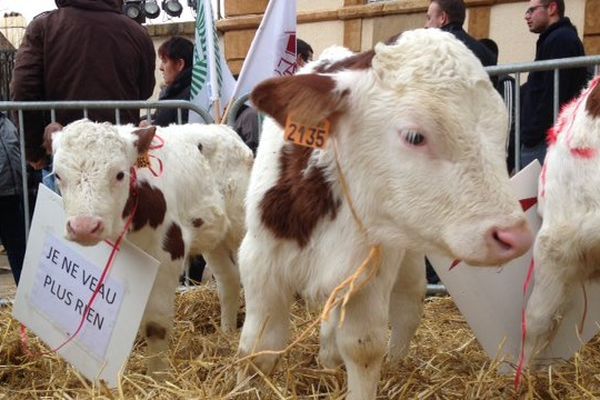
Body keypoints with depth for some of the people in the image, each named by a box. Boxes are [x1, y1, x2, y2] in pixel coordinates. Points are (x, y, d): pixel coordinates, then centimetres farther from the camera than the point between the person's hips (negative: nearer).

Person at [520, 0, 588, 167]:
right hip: (549, 136, 10)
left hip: (543, 139, -10)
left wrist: (530, 136, -19)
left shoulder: (559, 40, -11)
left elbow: (552, 97, -19)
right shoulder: (564, 38, 21)